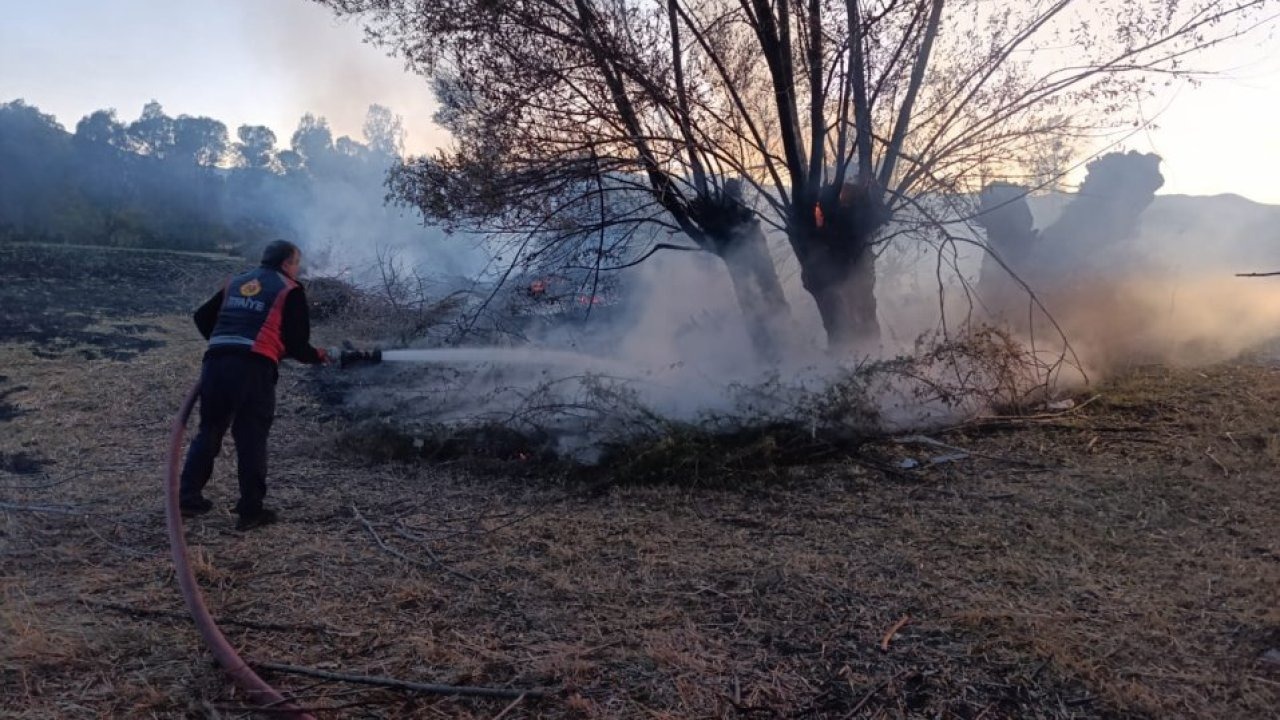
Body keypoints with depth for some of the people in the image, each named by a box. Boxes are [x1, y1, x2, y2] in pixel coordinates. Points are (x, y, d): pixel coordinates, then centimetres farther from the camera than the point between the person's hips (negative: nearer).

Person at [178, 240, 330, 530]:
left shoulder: (236, 282, 23)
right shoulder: (290, 291, 6)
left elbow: (202, 317, 23)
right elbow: (296, 343, 1)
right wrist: (318, 356, 20)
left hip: (216, 363, 5)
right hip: (253, 367, -5)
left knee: (209, 430, 18)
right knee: (252, 439, 2)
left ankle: (187, 497, 20)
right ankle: (250, 511, 7)